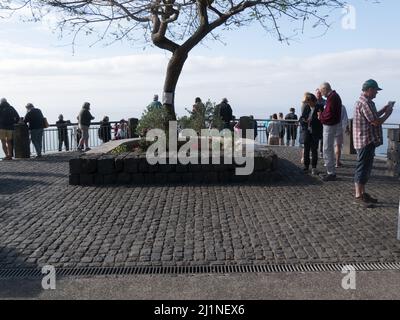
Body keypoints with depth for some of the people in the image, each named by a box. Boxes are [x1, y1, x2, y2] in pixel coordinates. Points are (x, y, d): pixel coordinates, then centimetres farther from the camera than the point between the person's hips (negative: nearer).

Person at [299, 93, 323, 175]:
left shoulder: (319, 108, -6)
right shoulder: (306, 107, 7)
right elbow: (301, 118, 10)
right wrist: (303, 121, -11)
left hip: (315, 132, -4)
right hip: (307, 131, 4)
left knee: (314, 150, 0)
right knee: (306, 149, 6)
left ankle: (314, 168, 8)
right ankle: (306, 167, 16)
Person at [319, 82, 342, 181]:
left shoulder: (332, 97, -19)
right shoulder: (335, 95, 14)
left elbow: (329, 114, -25)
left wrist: (321, 116, -9)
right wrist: (322, 114, 3)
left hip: (330, 126, -11)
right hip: (333, 125, 11)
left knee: (327, 150, -5)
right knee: (330, 150, 18)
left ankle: (331, 173, 1)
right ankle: (331, 172, 27)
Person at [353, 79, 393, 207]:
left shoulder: (365, 102, 15)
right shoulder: (365, 103, -19)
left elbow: (373, 117, 24)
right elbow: (376, 122, -20)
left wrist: (383, 110, 14)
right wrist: (388, 113, -5)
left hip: (368, 140, 11)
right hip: (365, 140, -11)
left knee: (365, 168, 15)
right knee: (362, 168, -5)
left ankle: (362, 193, 23)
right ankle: (359, 195, 0)